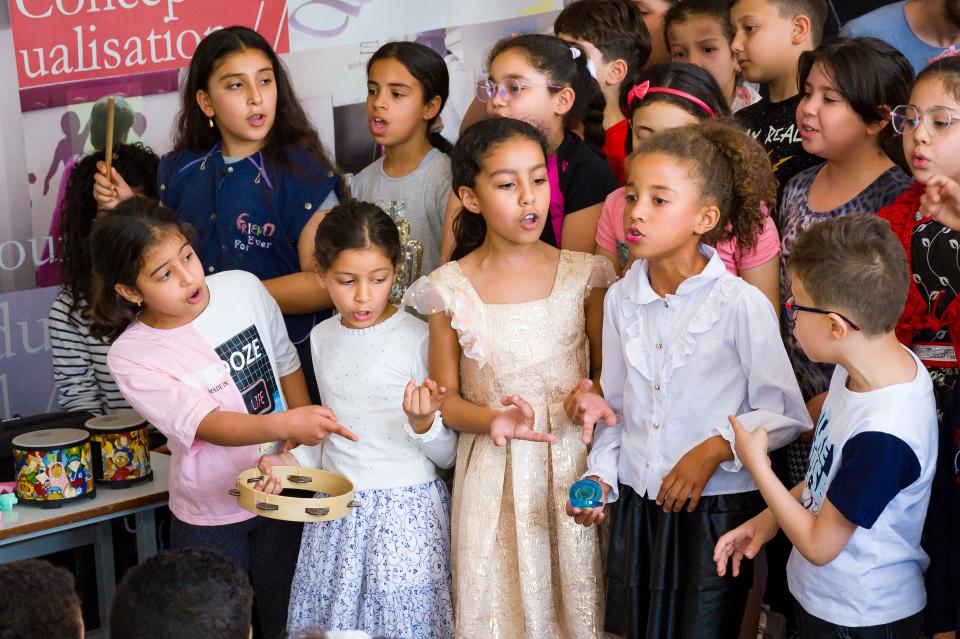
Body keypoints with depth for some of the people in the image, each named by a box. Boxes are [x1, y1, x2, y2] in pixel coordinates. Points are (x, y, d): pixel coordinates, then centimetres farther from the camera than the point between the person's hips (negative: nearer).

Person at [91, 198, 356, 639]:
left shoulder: (243, 289, -9)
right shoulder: (130, 357, -19)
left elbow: (286, 366, 7)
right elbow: (208, 424, -29)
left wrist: (309, 440, 7)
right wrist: (286, 424, -45)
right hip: (211, 518, -2)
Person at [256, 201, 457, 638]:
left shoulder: (420, 338, -12)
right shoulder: (322, 338, 5)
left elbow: (448, 457, -7)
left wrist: (423, 423, -27)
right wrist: (294, 459, 0)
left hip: (407, 512, -5)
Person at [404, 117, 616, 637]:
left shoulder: (584, 276, -1)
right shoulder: (450, 290, -3)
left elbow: (607, 370, 7)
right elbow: (445, 397, 2)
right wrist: (493, 420, -17)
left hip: (572, 467, 0)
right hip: (492, 475, 0)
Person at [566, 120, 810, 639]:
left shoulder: (742, 304, -14)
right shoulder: (621, 298, 3)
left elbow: (785, 416, -9)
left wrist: (716, 448, -19)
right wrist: (600, 476, 1)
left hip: (716, 512, -5)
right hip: (634, 506, 5)